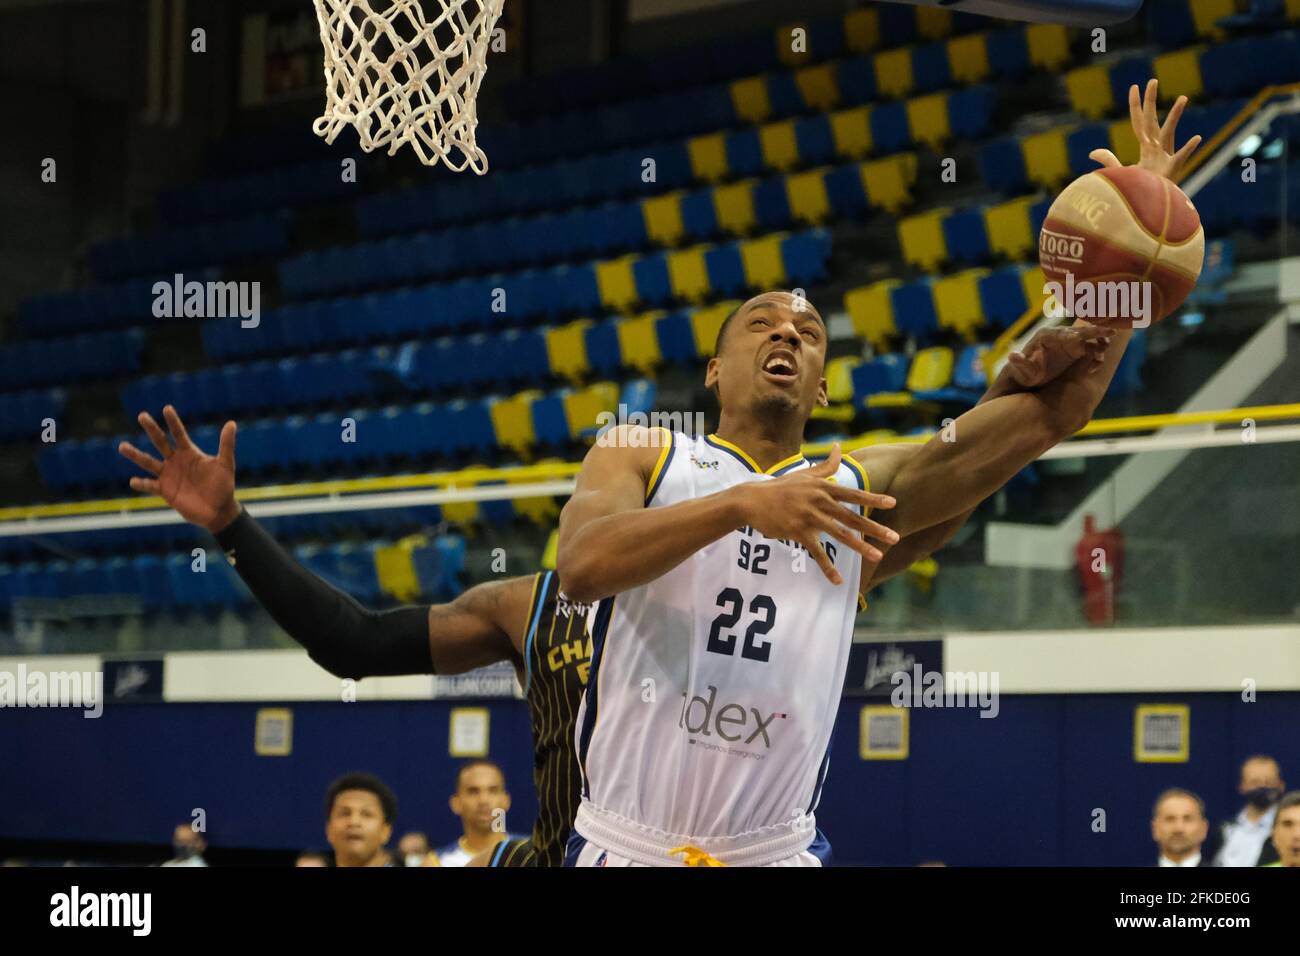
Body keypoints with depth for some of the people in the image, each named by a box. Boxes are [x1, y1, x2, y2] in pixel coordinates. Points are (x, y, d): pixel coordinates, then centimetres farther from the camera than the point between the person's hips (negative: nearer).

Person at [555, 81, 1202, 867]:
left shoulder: (865, 492, 8)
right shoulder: (639, 459, 4)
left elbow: (1052, 409, 1)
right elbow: (583, 565, -17)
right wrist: (742, 502, -29)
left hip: (777, 850, 2)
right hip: (624, 844, -1)